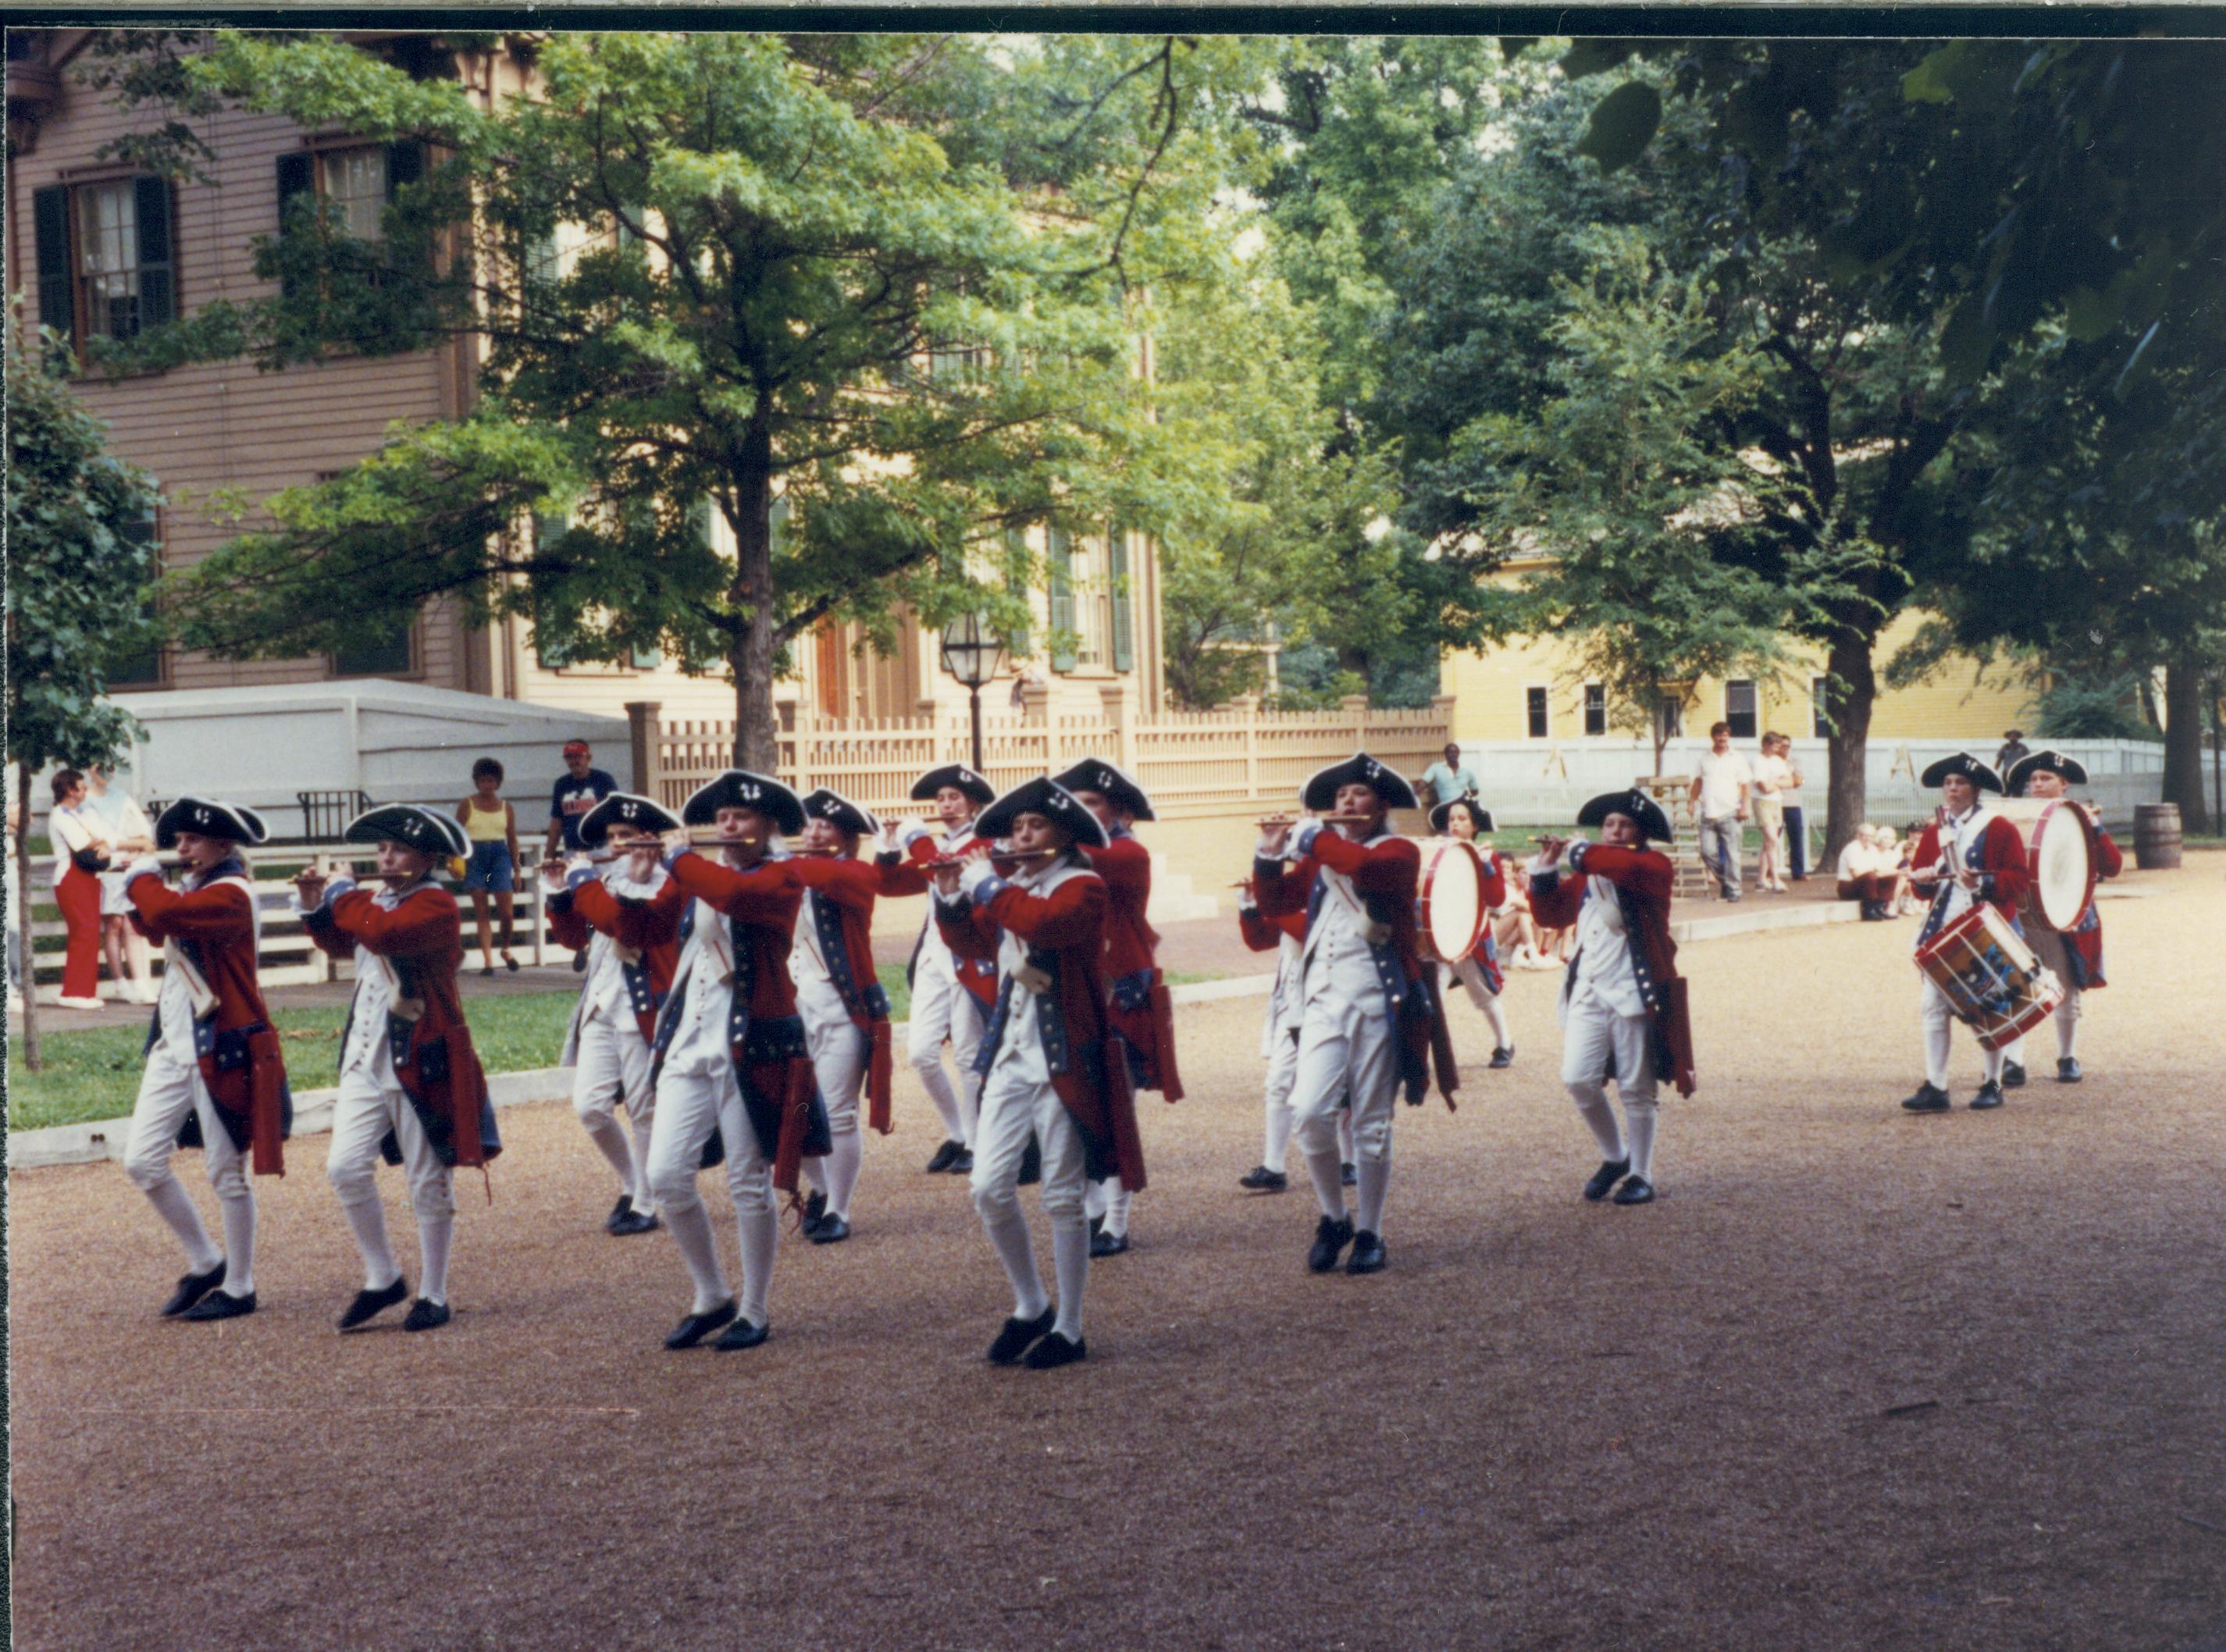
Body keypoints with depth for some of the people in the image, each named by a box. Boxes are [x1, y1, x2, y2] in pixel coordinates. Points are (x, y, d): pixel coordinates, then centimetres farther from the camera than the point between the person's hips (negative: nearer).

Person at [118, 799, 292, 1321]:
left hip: (223, 1053, -9)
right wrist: (144, 885, 3)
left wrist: (142, 877, -11)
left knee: (227, 1174, 2)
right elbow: (153, 927, 19)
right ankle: (205, 1262, 22)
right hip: (174, 1047, 9)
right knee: (142, 1162, 6)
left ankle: (239, 1287, 15)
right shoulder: (196, 889, 14)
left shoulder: (231, 895, -17)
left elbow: (165, 914, -31)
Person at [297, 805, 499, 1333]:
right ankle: (382, 1278, 13)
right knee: (345, 1167, -3)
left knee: (429, 1181, 2)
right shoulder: (375, 901, 13)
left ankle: (433, 1296, 14)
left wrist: (342, 894, -14)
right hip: (366, 1056, 7)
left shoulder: (437, 905, -13)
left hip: (422, 1061, -7)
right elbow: (338, 943, 29)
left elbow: (380, 933, -30)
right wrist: (315, 906, 10)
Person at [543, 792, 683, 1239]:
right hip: (600, 1006, 7)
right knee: (589, 1106, 1)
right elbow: (574, 938, 14)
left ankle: (644, 1205, 10)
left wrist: (581, 879, -16)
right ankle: (631, 1184, 20)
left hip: (642, 1009, -7)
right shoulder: (605, 879, 15)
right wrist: (559, 894, 0)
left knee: (644, 1110, 0)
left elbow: (616, 920, -24)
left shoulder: (661, 883, -8)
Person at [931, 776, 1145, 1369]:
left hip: (1064, 1061, -6)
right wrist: (952, 899, -2)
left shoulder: (1083, 888, -8)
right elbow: (971, 944, 14)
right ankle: (1030, 1307, 18)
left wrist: (987, 886, -17)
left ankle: (1068, 1329, 10)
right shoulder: (1008, 887, 12)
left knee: (1063, 1198, 0)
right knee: (989, 1190, 0)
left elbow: (1043, 922, -27)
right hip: (1010, 1056, 6)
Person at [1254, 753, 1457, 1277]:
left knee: (1371, 1124, 1)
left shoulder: (1399, 852, -1)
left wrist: (1311, 838, -11)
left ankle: (1369, 1234, 14)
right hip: (1323, 998, 4)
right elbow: (1275, 903, 11)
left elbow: (1362, 863, -23)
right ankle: (1333, 1218, 9)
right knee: (1309, 1112, -10)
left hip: (1379, 1001, -3)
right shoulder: (1320, 856, 15)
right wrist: (1270, 857, -3)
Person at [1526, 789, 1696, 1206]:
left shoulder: (1654, 867, -3)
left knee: (1636, 1089, 1)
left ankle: (1641, 1176, 14)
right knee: (1577, 1079, -5)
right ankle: (1614, 1157, 17)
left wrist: (1579, 853, -19)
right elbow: (1550, 914, 15)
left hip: (1634, 994, -5)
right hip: (1588, 991, 5)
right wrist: (1545, 870, 2)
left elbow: (1628, 866, -26)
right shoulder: (1584, 875, 15)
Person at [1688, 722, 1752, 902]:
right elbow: (1698, 780, 20)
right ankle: (1724, 879, 21)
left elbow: (1746, 785, 1)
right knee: (1707, 851, -1)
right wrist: (1693, 800, 9)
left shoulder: (1737, 759, 3)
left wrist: (1745, 806, -10)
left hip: (1730, 814, -3)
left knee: (1731, 853, -4)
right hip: (1708, 814, 3)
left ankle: (1733, 890, 2)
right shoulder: (1705, 758, 12)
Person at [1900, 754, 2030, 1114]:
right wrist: (1923, 878, -8)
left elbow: (2018, 881, -7)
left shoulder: (1999, 829, -2)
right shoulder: (1934, 832, 12)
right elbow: (1919, 877, 15)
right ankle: (1935, 1087, 0)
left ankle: (1992, 1084, 15)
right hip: (1942, 930, 4)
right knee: (1932, 1006, -3)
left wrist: (1983, 883, -22)